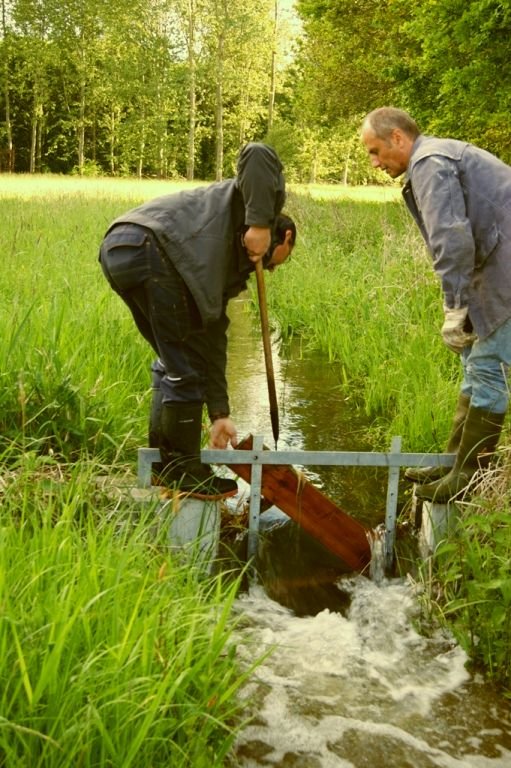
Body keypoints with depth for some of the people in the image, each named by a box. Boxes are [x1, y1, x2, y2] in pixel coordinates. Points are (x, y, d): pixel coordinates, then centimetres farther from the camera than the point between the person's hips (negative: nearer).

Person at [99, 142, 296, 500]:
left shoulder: (235, 265, 31)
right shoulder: (264, 202, 14)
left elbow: (212, 338, 27)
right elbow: (258, 154, -8)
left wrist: (219, 412, 26)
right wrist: (259, 222, -11)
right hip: (147, 246, -10)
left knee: (174, 360, 22)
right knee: (185, 367, 1)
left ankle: (164, 462, 32)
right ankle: (184, 472, 14)